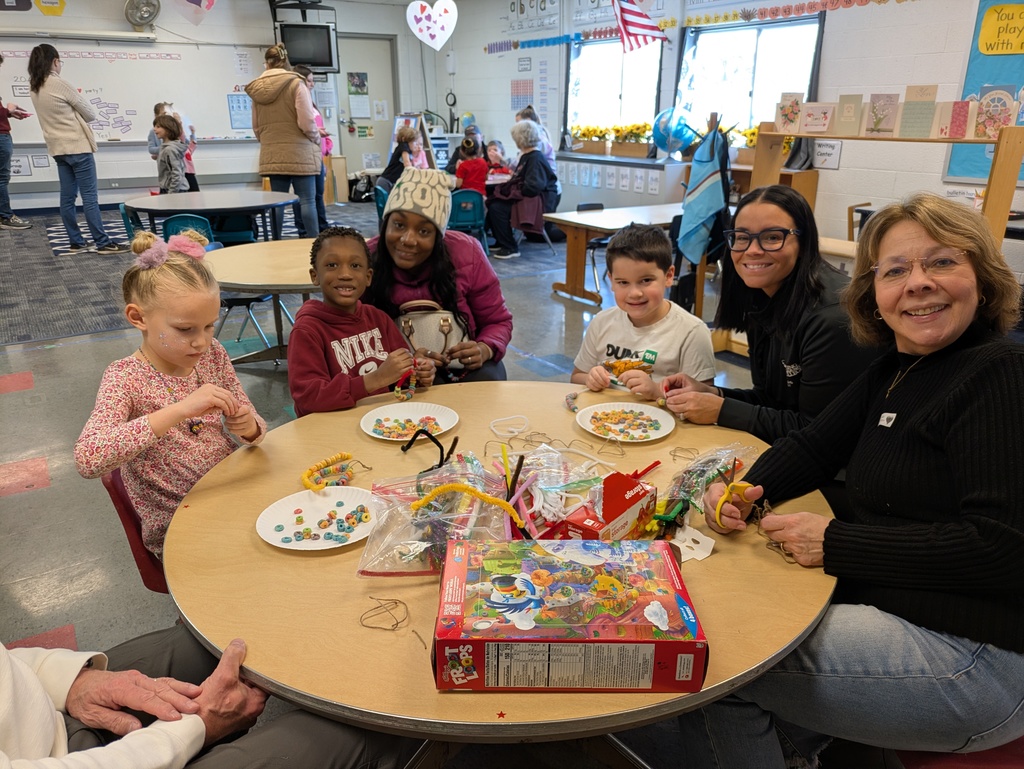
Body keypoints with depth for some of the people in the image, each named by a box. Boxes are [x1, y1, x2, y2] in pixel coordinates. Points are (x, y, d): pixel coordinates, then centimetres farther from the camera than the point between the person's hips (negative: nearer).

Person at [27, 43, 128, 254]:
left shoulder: (35, 89, 10)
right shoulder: (60, 84, -13)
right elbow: (91, 114, -5)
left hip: (58, 148, 8)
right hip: (77, 146, -8)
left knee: (67, 196, 6)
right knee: (90, 196, -9)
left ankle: (76, 243, 9)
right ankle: (103, 243, -9)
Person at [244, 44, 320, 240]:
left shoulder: (257, 89, 8)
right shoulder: (296, 84, -7)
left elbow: (256, 127, 14)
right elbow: (306, 122, -12)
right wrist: (317, 139, 6)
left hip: (272, 155, 5)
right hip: (299, 153, -5)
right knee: (307, 200, -1)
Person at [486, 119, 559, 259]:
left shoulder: (536, 158, -15)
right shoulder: (526, 156, 15)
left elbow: (533, 186, -26)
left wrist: (515, 191, -14)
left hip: (539, 201, -10)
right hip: (526, 197, 10)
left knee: (497, 208, -21)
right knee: (492, 203, 3)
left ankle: (510, 248, -11)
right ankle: (501, 242, 14)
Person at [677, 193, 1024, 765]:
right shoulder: (896, 371, 9)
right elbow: (815, 447, 12)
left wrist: (837, 544, -22)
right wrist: (747, 491, -9)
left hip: (977, 654, -9)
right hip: (889, 605, 9)